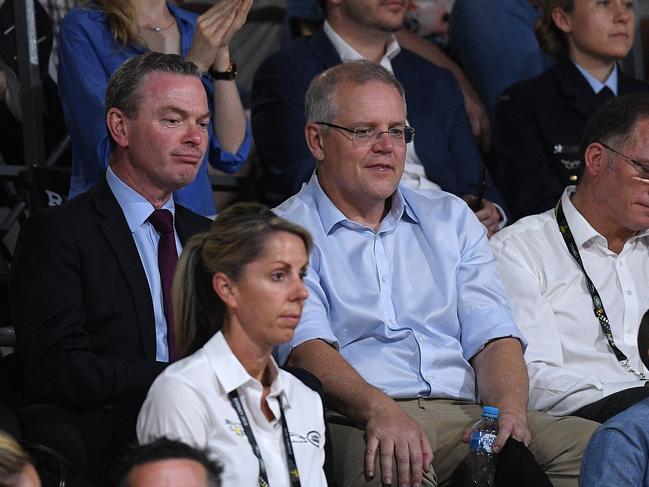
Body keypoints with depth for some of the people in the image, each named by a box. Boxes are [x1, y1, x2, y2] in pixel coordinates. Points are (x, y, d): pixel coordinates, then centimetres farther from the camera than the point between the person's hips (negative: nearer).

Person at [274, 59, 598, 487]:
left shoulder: (450, 218, 24)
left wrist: (509, 409, -10)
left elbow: (492, 335, 13)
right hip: (357, 422, -5)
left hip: (468, 413, 5)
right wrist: (379, 410, -28)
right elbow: (306, 345, -9)